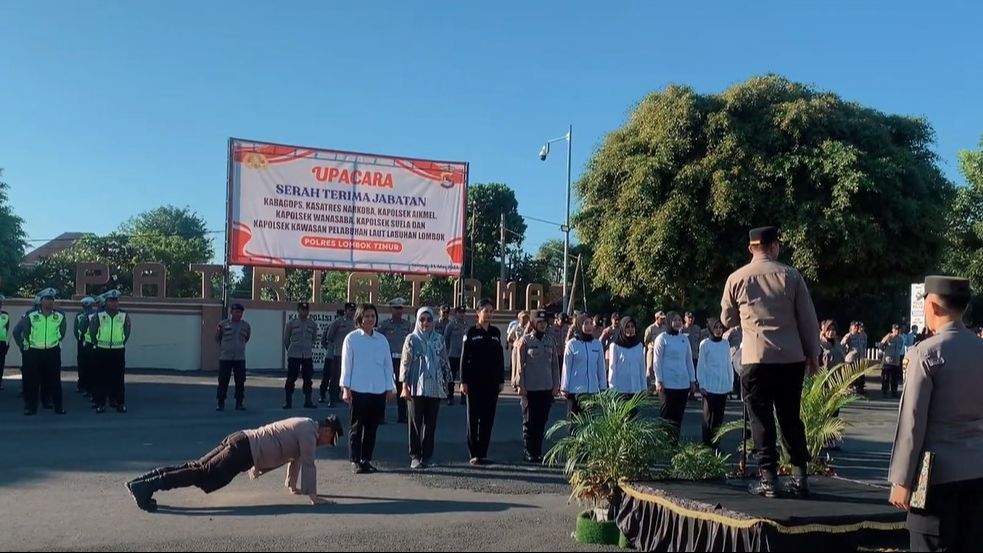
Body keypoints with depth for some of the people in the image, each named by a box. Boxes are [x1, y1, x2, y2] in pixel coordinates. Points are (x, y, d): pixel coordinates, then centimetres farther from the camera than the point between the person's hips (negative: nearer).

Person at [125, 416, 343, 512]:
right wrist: (312, 495, -8)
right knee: (201, 475, -15)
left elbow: (295, 457, 36)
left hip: (241, 441, 9)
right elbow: (308, 464, -12)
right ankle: (146, 486, -23)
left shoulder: (303, 427, 24)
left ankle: (141, 481, 1)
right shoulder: (309, 432, -6)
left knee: (196, 468, 5)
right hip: (243, 451, -9)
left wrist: (292, 485, 40)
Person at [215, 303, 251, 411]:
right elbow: (217, 338, 11)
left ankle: (239, 403, 12)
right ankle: (220, 403, 9)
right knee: (223, 381, 0)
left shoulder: (246, 326, 3)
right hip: (225, 358, -2)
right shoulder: (223, 324, -3)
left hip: (240, 358, 2)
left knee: (240, 381, 3)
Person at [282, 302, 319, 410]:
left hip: (308, 355, 3)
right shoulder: (291, 323, -2)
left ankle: (308, 401, 14)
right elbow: (286, 340, 7)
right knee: (291, 379, -1)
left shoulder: (313, 325, 6)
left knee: (308, 379, 5)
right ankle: (288, 402, 6)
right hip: (293, 356, -3)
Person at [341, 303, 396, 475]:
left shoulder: (382, 339, 9)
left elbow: (388, 364, 11)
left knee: (372, 427, 8)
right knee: (357, 427, 2)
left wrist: (390, 388, 8)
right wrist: (345, 388, -6)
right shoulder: (352, 338, -1)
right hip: (358, 390, -3)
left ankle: (367, 460, 18)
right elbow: (346, 364, -1)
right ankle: (355, 461, 10)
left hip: (379, 390, 4)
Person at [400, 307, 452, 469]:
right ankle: (415, 456, 7)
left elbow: (445, 362, 13)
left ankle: (427, 456, 12)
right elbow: (404, 363, 0)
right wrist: (404, 386, -6)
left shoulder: (439, 339, 9)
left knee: (431, 423, 4)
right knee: (415, 422, 0)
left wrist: (446, 382, 9)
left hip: (434, 388, 2)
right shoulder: (411, 339, 2)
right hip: (416, 388, -2)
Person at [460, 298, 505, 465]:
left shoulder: (496, 332, 9)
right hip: (475, 381, -4)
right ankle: (474, 453, 7)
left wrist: (501, 380, 6)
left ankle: (483, 453, 12)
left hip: (492, 382, 4)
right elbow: (464, 358, -4)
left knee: (488, 418, 5)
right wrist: (464, 381, -10)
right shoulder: (471, 332, -3)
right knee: (474, 417, 2)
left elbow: (500, 357, 11)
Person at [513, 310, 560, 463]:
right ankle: (528, 453, 10)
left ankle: (538, 452, 17)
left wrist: (556, 385, 6)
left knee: (542, 422, 8)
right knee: (529, 422, 2)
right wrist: (520, 385, -9)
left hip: (547, 388, 4)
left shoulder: (550, 340, 9)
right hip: (530, 388, -4)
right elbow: (519, 364, -4)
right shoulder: (525, 340, -3)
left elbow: (555, 363, 11)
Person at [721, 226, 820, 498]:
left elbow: (727, 320, 12)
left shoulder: (736, 279, 1)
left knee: (761, 420, 4)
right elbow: (808, 319, 3)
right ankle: (800, 478, 15)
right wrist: (812, 354, 12)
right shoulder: (790, 276, 0)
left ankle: (768, 479, 2)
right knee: (791, 418, 13)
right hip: (791, 358, 2)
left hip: (755, 359, -1)